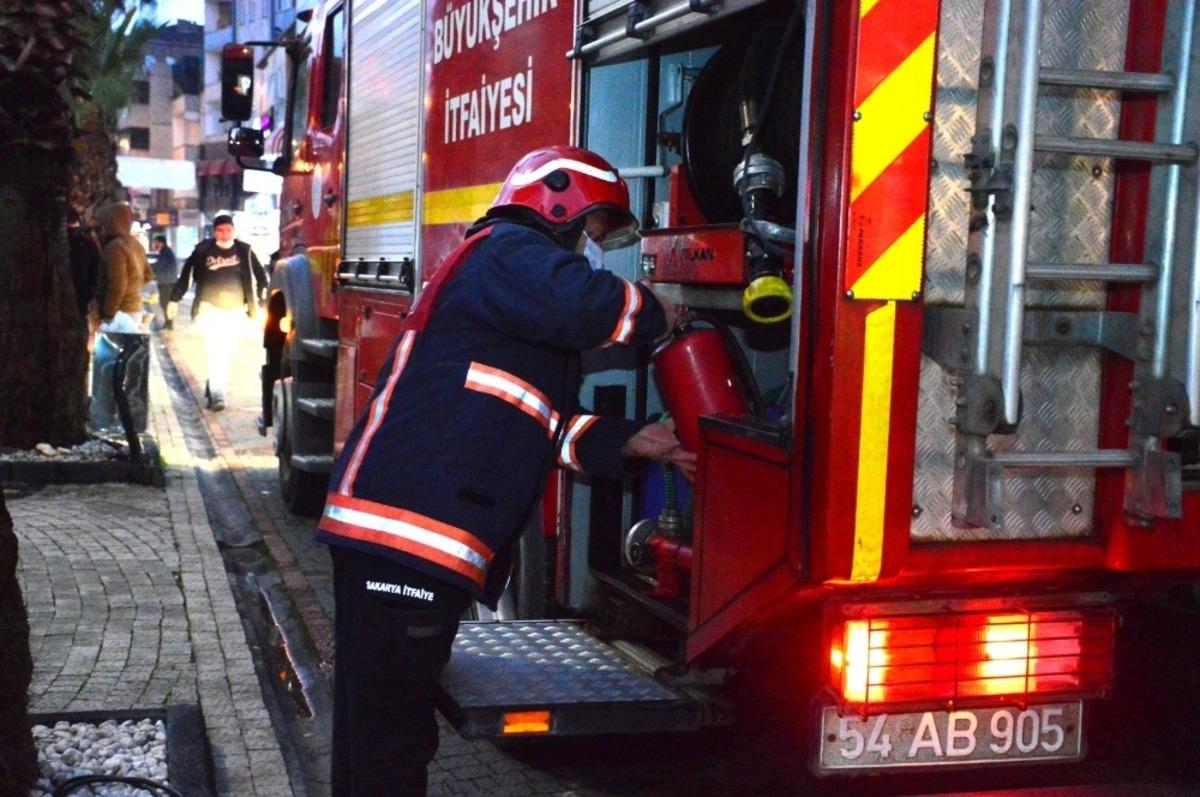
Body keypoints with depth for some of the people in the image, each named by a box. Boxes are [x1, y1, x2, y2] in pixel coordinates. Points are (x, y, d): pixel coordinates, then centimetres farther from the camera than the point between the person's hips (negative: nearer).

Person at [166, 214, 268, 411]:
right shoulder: (202, 250, -2)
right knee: (214, 351, -12)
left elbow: (261, 276, 8)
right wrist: (174, 300, 2)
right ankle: (217, 395, -14)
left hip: (235, 310, 2)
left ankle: (213, 390, 24)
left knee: (226, 353, 8)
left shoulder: (244, 251, 1)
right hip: (210, 308, -2)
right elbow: (185, 275, 4)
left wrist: (261, 300, 1)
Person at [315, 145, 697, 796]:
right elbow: (584, 303, -26)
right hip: (406, 531, -11)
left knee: (370, 728, 19)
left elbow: (541, 428, 27)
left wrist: (630, 442, 17)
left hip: (401, 537, 11)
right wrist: (655, 314, -7)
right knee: (392, 730, -4)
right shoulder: (510, 253, -5)